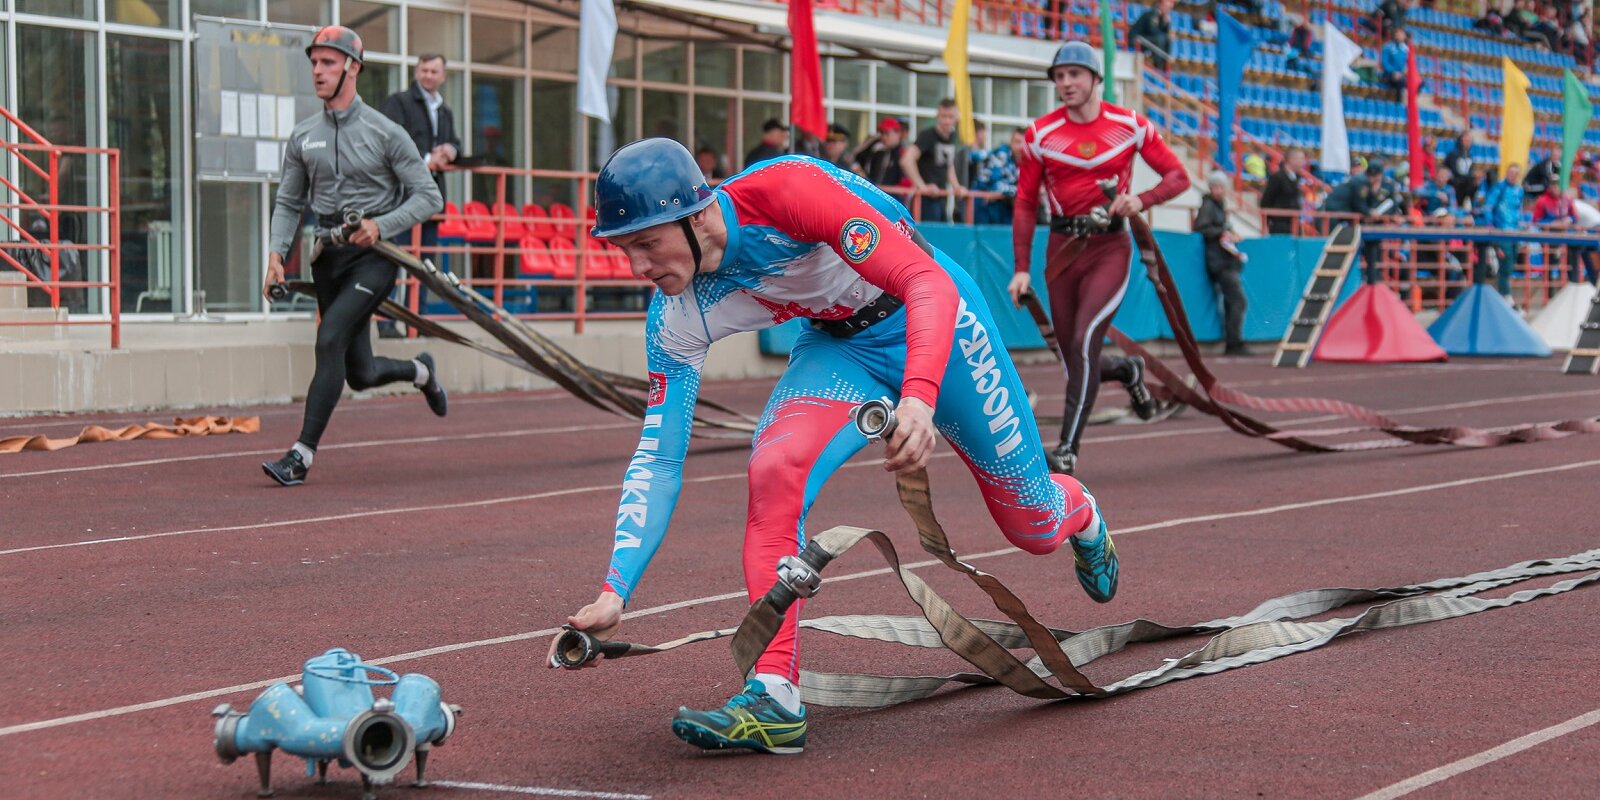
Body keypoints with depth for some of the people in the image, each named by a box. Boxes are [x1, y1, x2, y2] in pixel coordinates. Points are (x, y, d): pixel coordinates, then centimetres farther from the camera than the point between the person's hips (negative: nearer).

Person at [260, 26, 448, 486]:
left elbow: (429, 198, -5)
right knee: (360, 374, 8)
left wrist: (381, 226, -19)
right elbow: (288, 203, 13)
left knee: (330, 340, -23)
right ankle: (419, 371, 42)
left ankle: (303, 455, -20)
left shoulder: (385, 133, -5)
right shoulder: (303, 137, 8)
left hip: (372, 257, -5)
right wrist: (277, 252, -4)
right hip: (327, 258, 5)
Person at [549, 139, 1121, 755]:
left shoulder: (786, 190, -36)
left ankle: (1081, 516, 49)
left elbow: (930, 284, -40)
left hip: (933, 324, -3)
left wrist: (919, 398, -57)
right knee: (774, 473, -27)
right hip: (838, 347, 4)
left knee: (1034, 525, 9)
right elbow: (658, 458, -15)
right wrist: (614, 594, -25)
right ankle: (774, 700, -22)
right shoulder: (677, 318, -18)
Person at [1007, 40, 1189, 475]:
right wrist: (1022, 269, -3)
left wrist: (1142, 199, -17)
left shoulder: (1130, 125, -1)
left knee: (1084, 341, -21)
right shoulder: (1040, 134, 1)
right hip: (1062, 248, 3)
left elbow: (1178, 176, 4)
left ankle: (1068, 448, -18)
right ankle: (1128, 371, 42)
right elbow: (1025, 205, 4)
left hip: (1110, 247, -3)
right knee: (1076, 364, 6)